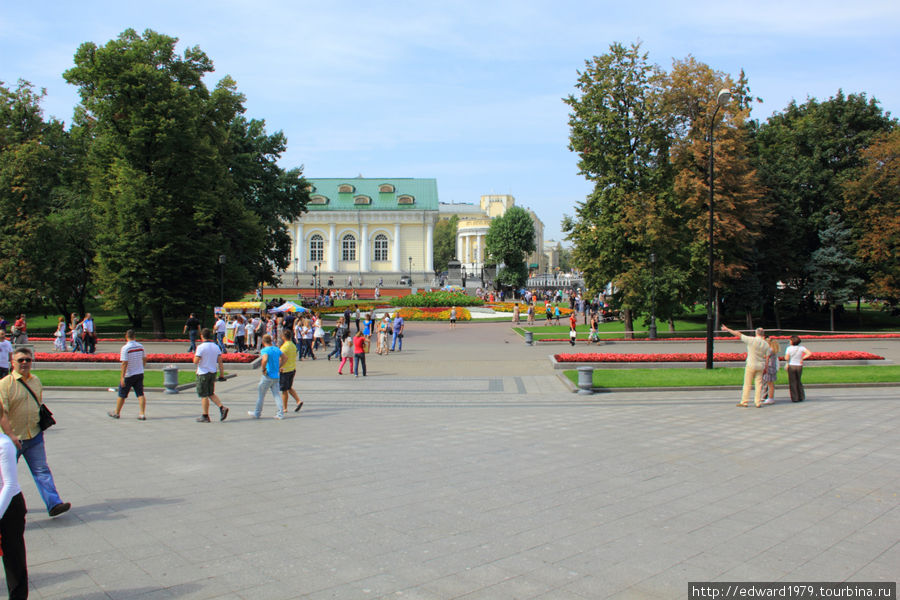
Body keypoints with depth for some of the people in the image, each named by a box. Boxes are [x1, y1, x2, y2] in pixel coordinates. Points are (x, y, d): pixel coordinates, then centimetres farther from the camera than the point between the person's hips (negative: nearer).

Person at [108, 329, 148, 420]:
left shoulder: (125, 348, -15)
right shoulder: (140, 346, 1)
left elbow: (124, 363, -19)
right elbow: (144, 359, 11)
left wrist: (122, 377, -18)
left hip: (128, 375, -4)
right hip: (140, 374, 4)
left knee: (122, 395, 11)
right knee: (140, 394, 3)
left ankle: (116, 413, 26)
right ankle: (142, 414, -3)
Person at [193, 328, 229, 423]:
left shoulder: (201, 347, -14)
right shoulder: (216, 346, 4)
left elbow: (196, 361, -16)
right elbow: (220, 361, 3)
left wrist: (195, 355, 4)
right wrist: (222, 374, 7)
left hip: (203, 373, -6)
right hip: (213, 372, 6)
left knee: (204, 395, 4)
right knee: (211, 394, 17)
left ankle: (205, 416, 10)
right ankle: (222, 407, -1)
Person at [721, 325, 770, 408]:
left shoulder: (751, 340, -12)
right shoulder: (766, 344, 1)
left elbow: (739, 334, -8)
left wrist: (727, 329, -1)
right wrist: (765, 367, 14)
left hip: (751, 365, -4)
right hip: (760, 366, 4)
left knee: (747, 384, 1)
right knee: (758, 384, 7)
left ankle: (744, 402, 4)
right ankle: (758, 402, 8)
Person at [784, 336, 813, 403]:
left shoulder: (789, 348, -9)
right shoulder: (801, 348, -2)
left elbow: (786, 358, -13)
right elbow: (809, 353, -11)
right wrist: (802, 358, -1)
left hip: (791, 366, -3)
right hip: (799, 366, 3)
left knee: (792, 382, 4)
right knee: (799, 382, 18)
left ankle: (794, 398, 3)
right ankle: (801, 397, 16)